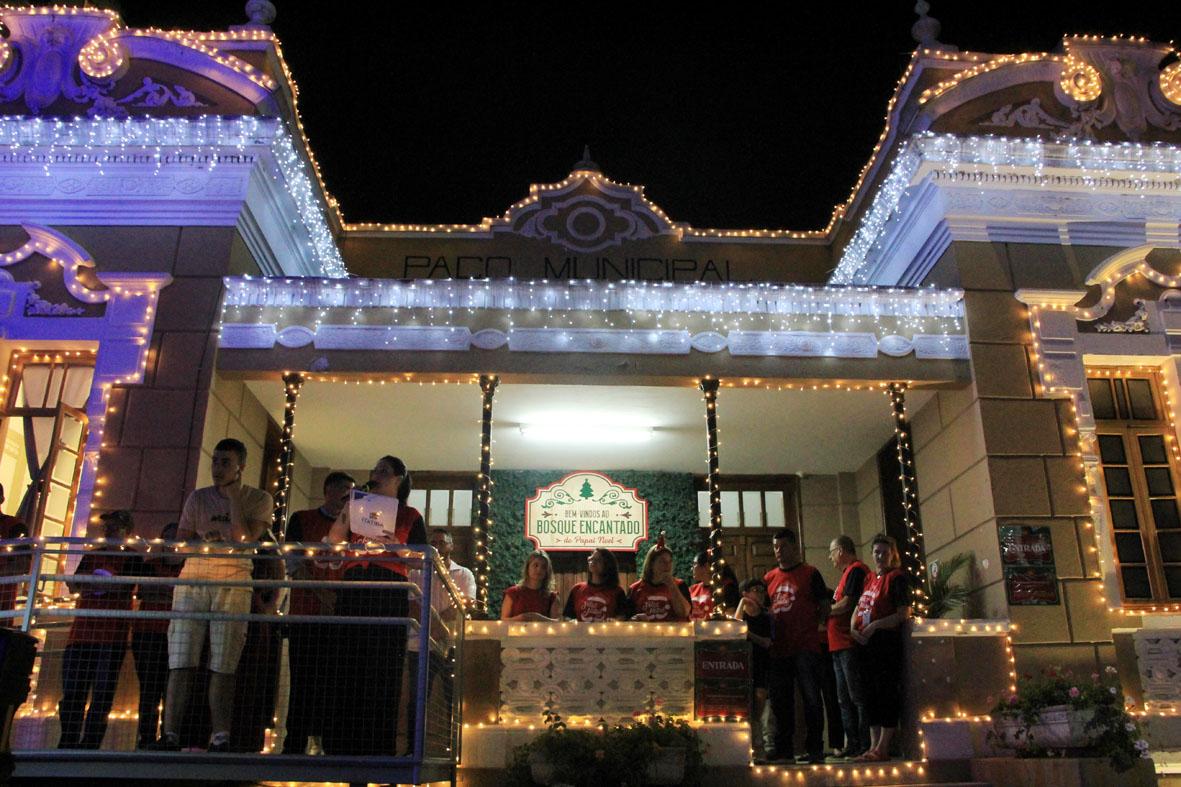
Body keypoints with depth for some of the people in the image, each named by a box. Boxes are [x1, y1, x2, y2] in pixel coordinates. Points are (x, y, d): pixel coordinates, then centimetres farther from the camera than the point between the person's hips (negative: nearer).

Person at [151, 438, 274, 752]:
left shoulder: (259, 500, 4)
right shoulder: (198, 498, 12)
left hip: (233, 586, -2)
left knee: (223, 665, -5)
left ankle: (220, 738, -3)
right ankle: (170, 735, -3)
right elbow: (179, 543, 12)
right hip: (192, 582, 3)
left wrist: (233, 496, -8)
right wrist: (204, 540, -8)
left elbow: (246, 539, -11)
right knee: (181, 661, -4)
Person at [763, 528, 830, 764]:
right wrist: (767, 635, 7)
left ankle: (815, 748, 4)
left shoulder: (810, 573, 2)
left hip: (805, 647, -5)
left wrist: (810, 627, -6)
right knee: (780, 700, 10)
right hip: (778, 648, 5)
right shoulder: (769, 577, 14)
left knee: (811, 698, -4)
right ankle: (783, 746, 21)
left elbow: (824, 607, 2)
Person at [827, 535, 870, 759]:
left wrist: (825, 612, -3)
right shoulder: (849, 572, 22)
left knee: (857, 697, -8)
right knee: (844, 699, 11)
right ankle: (852, 745, 15)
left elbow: (847, 604, -16)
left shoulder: (856, 570, -10)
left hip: (850, 644, -10)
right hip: (840, 646, 10)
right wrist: (829, 610, 10)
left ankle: (865, 746, -5)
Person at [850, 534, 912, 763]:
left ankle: (882, 748, -2)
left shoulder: (897, 578, -5)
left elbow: (903, 614, -13)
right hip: (866, 644, 8)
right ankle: (874, 746, 15)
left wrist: (874, 626, -17)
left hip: (887, 643, -8)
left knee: (887, 694, -5)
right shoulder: (869, 579, 18)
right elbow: (858, 609, 19)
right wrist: (853, 628, 0)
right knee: (871, 695, 10)